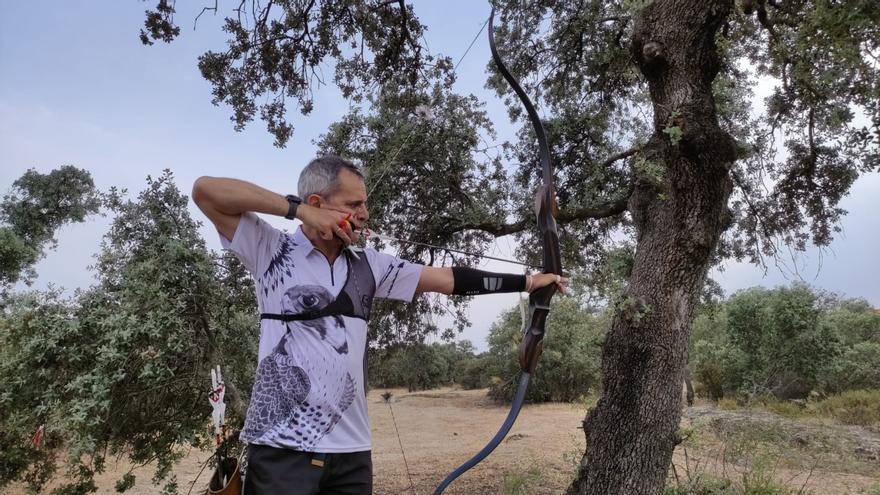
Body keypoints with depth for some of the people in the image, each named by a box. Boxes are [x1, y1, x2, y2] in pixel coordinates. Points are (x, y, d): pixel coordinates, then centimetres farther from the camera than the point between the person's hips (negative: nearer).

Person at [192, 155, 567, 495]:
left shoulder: (368, 264, 8)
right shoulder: (271, 250, -3)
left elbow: (447, 279, 8)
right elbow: (205, 190, -11)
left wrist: (526, 281, 6)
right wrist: (297, 209, -15)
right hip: (282, 448, -4)